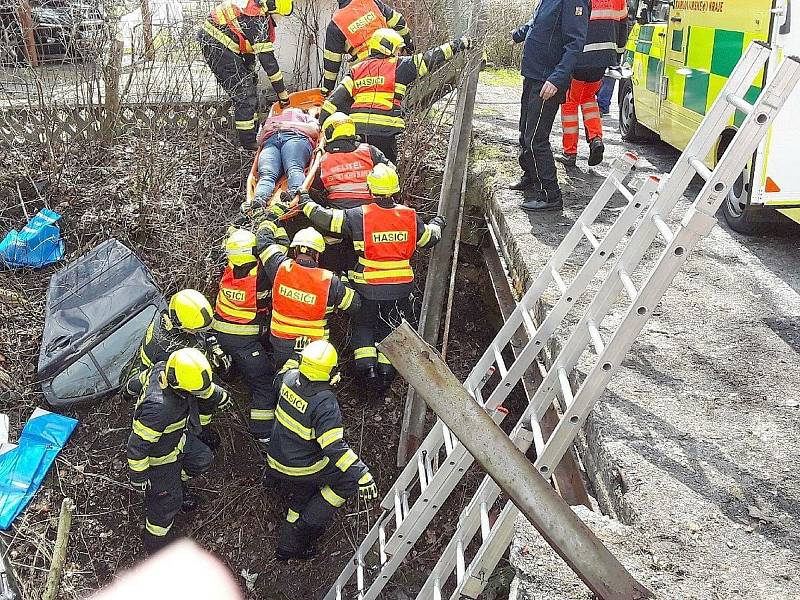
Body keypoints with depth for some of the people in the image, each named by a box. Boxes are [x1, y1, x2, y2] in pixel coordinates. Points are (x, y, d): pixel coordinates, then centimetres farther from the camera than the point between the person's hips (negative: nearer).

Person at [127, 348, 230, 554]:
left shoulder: (165, 368, -22)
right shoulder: (158, 408, -46)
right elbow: (138, 445, -34)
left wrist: (218, 393, 17)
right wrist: (138, 477, -19)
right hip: (160, 457, -8)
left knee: (202, 458, 24)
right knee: (167, 503, 9)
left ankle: (176, 487, 49)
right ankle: (153, 542, 34)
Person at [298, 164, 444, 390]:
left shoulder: (359, 216, -15)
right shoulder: (410, 216, -6)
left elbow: (325, 218, -11)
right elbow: (429, 239, 10)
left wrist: (306, 202, 7)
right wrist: (437, 225, 33)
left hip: (368, 288, -2)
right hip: (399, 287, 2)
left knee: (363, 325, 20)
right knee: (390, 329, 20)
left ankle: (366, 368, 9)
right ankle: (385, 372, 20)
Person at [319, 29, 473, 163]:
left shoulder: (357, 70, 17)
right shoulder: (398, 66, 5)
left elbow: (337, 98, 10)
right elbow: (430, 58, 9)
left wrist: (323, 122, 11)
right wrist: (458, 45, 18)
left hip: (356, 127, 5)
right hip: (384, 129, -4)